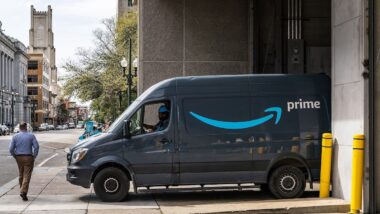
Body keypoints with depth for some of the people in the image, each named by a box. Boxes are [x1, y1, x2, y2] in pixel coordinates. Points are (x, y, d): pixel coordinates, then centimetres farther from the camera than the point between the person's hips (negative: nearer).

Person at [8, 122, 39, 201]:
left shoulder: (15, 137, 1)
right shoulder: (31, 136, -3)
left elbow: (11, 149, -4)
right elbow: (36, 147, -11)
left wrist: (15, 156, 9)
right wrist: (34, 156, 0)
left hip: (19, 158, 3)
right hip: (28, 158, -3)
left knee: (21, 175, 18)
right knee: (27, 176, -5)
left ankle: (22, 190, 25)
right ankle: (23, 192, -18)